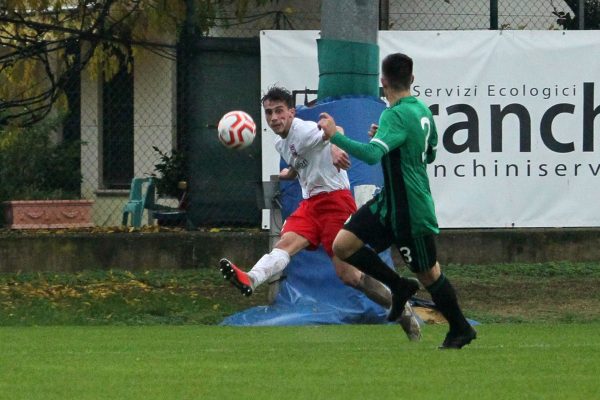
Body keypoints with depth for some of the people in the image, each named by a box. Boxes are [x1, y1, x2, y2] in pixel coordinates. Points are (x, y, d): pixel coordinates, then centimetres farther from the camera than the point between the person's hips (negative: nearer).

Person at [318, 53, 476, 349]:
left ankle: (461, 330, 23)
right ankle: (400, 287, 15)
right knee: (343, 246, 2)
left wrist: (334, 136, -33)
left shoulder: (396, 116, -23)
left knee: (428, 274, 7)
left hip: (411, 212, -9)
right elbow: (430, 154, 21)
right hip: (389, 202, 9)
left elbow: (372, 154, -38)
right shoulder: (422, 109, 7)